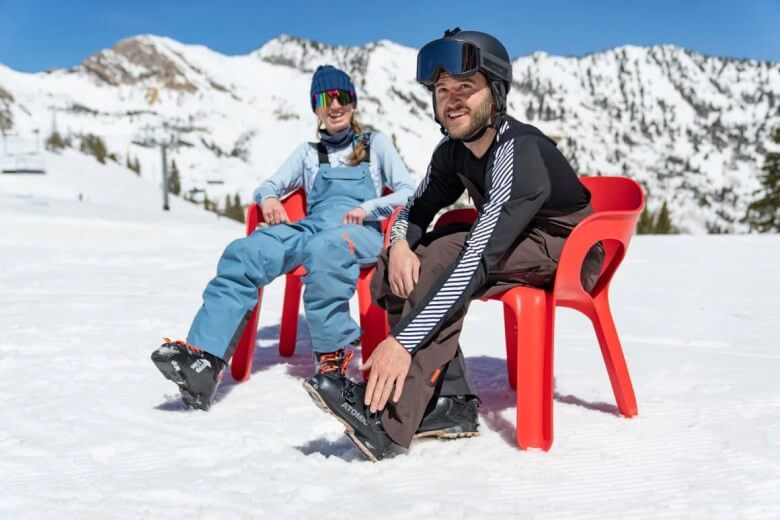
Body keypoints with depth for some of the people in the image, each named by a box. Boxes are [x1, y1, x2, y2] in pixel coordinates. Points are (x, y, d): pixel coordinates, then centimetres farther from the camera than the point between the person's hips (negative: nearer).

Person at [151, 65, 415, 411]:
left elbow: (408, 193, 11)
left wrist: (368, 208, -7)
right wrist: (268, 199, -3)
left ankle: (332, 356, -31)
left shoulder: (376, 144, 21)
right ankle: (203, 359, -45)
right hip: (311, 226, 3)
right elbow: (270, 186, 23)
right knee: (244, 253, -30)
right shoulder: (308, 153, 29)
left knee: (324, 248, -43)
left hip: (361, 233, -3)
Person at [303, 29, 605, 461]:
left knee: (447, 255, -32)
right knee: (398, 267, -10)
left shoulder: (521, 152, -28)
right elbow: (418, 207, 11)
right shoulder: (453, 152, -3)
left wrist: (403, 341, -43)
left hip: (566, 252, -8)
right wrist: (400, 243, -17)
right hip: (514, 247, 8)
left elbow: (478, 256, -38)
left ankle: (389, 420, -34)